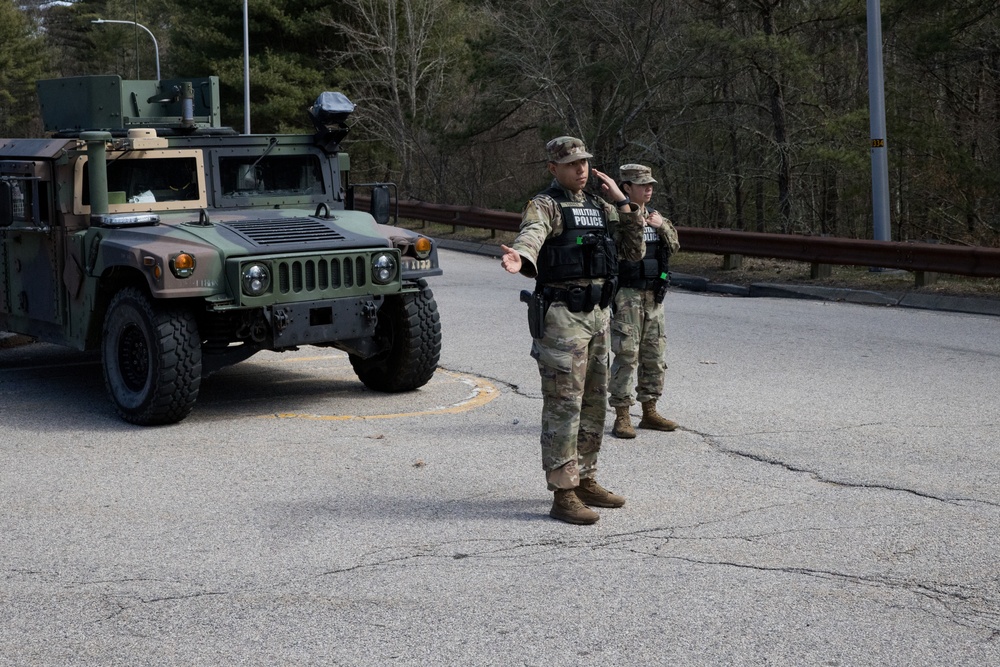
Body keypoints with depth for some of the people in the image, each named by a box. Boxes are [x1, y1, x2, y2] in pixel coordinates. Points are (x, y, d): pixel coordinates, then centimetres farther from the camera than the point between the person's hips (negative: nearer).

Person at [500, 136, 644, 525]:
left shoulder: (601, 206, 15)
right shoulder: (544, 206, -7)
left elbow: (634, 251, 11)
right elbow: (530, 238, -29)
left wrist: (621, 202, 3)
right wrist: (519, 259, -53)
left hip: (598, 315, 8)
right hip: (561, 316, -8)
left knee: (593, 403, 14)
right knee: (563, 405, -7)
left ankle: (585, 481, 26)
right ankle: (563, 495, -5)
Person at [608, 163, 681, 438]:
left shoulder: (654, 215, 13)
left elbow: (673, 247, 10)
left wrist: (663, 226, -6)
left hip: (653, 296, 7)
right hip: (626, 295, -7)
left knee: (654, 354, 10)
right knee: (626, 355, -7)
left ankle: (649, 412, 20)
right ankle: (621, 417, -1)